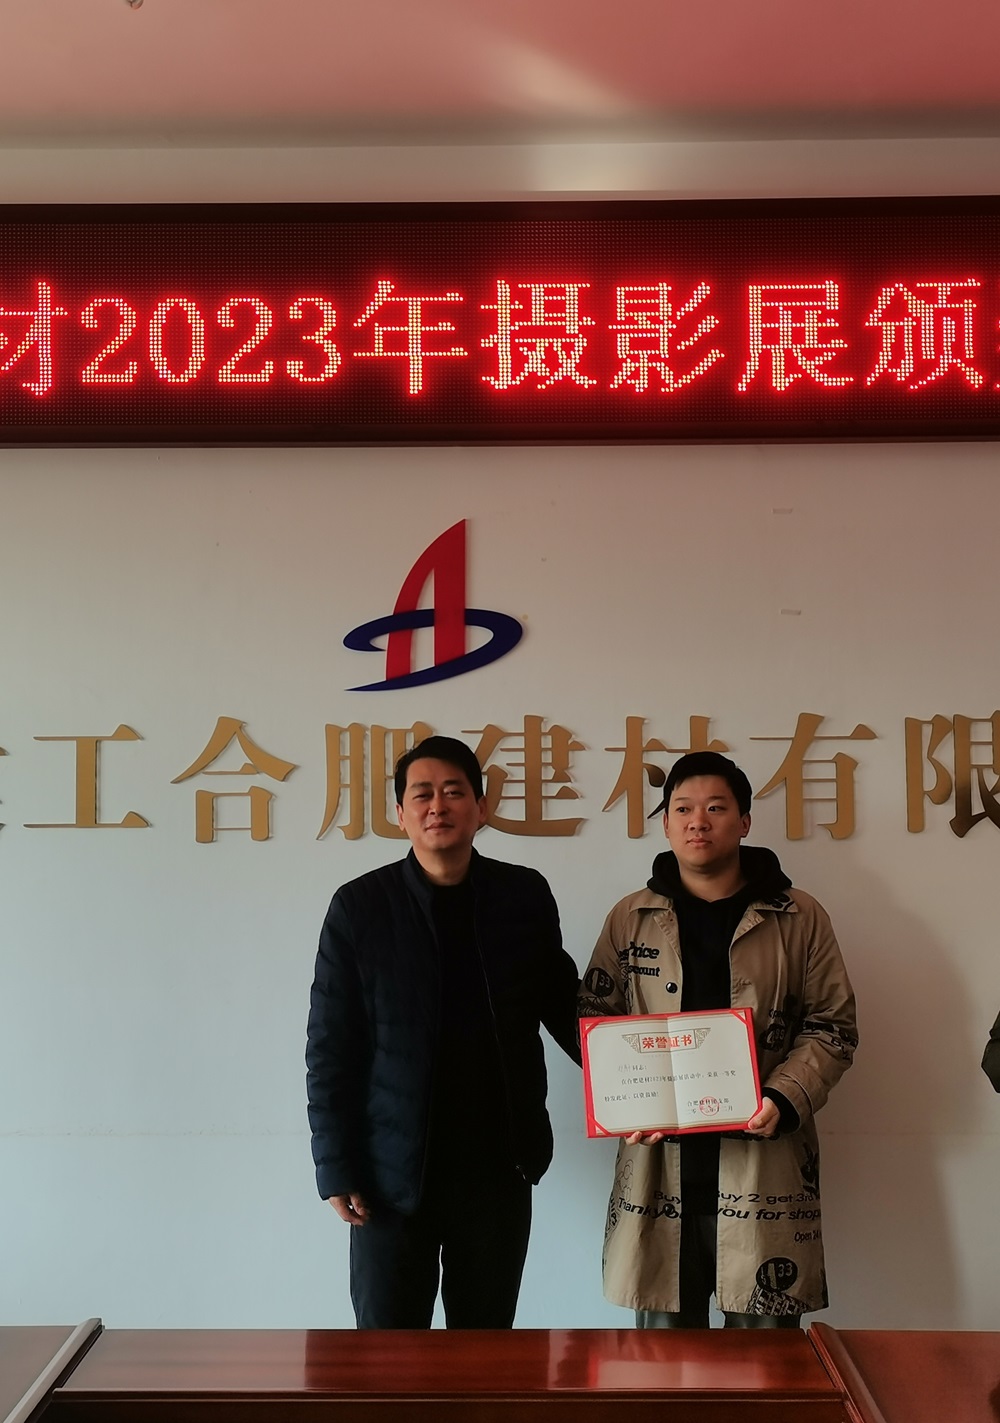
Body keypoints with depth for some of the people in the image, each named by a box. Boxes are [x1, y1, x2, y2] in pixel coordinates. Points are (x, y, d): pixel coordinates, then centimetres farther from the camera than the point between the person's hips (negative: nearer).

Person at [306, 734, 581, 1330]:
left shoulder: (525, 896, 1)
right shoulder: (360, 907, -4)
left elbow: (563, 1004, 11)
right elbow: (330, 1049, -2)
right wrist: (337, 1168, -5)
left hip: (499, 1167, 2)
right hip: (393, 1171, -1)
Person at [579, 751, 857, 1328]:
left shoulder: (800, 918, 4)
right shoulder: (631, 918, 8)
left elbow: (831, 1026, 5)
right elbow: (595, 1019, 10)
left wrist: (784, 1100, -11)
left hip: (764, 1160, -1)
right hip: (658, 1159, 1)